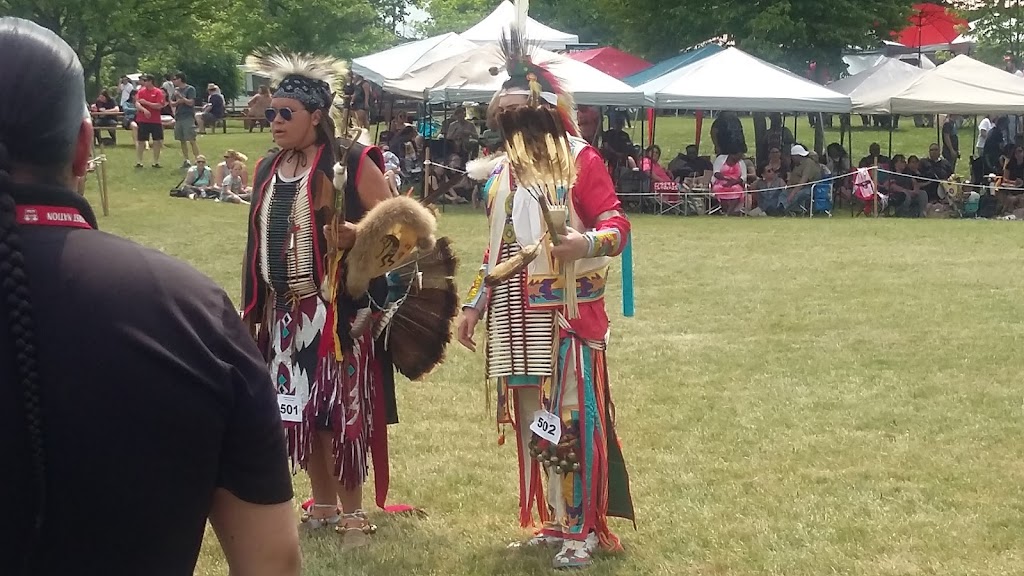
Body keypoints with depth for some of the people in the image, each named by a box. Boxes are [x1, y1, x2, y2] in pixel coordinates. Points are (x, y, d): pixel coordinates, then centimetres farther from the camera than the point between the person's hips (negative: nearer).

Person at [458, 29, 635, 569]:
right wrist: (473, 304, 17)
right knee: (532, 417, 10)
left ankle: (584, 528, 3)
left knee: (571, 415, -6)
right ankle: (554, 520, 21)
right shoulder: (499, 170, 14)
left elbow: (618, 225, -12)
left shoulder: (580, 159, -6)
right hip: (515, 313, 7)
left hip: (565, 310, -6)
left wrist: (586, 244, -33)